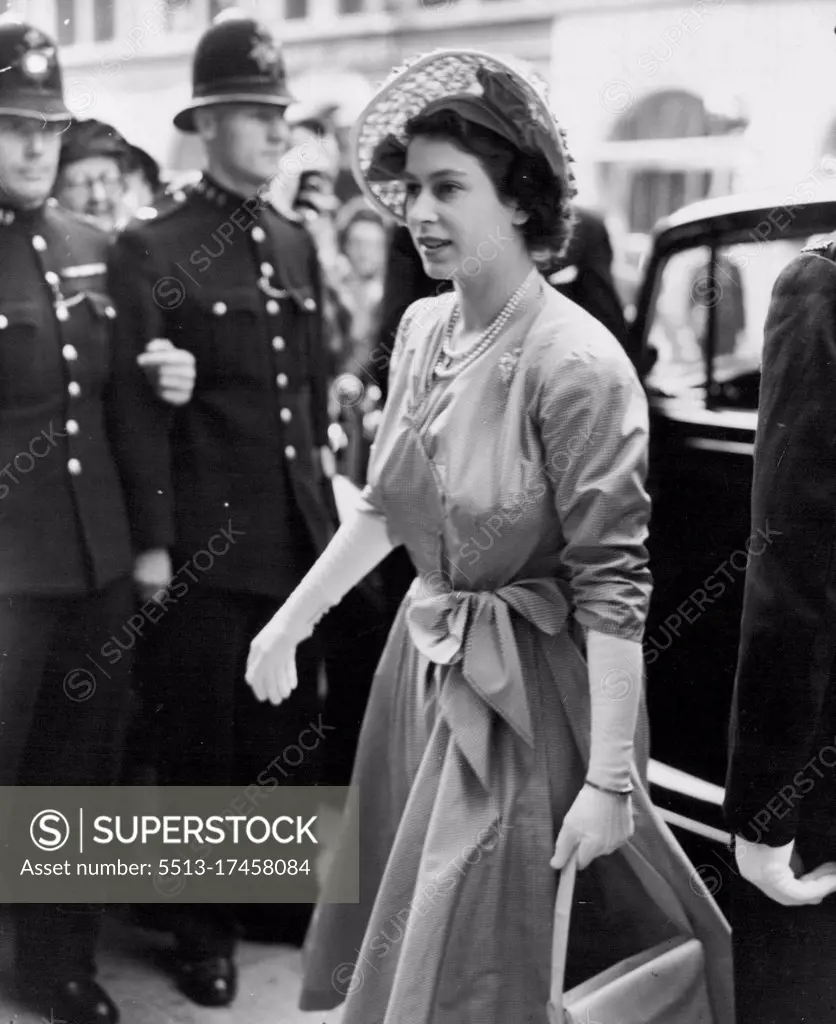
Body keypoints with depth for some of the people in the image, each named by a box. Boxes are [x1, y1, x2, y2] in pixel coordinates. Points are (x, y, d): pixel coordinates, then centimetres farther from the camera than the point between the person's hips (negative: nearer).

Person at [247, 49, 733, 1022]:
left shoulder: (576, 363, -22)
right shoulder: (422, 329, 0)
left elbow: (612, 584, -21)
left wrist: (609, 779, -21)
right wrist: (289, 623, 12)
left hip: (527, 693, -7)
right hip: (422, 662, 7)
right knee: (398, 929, 21)